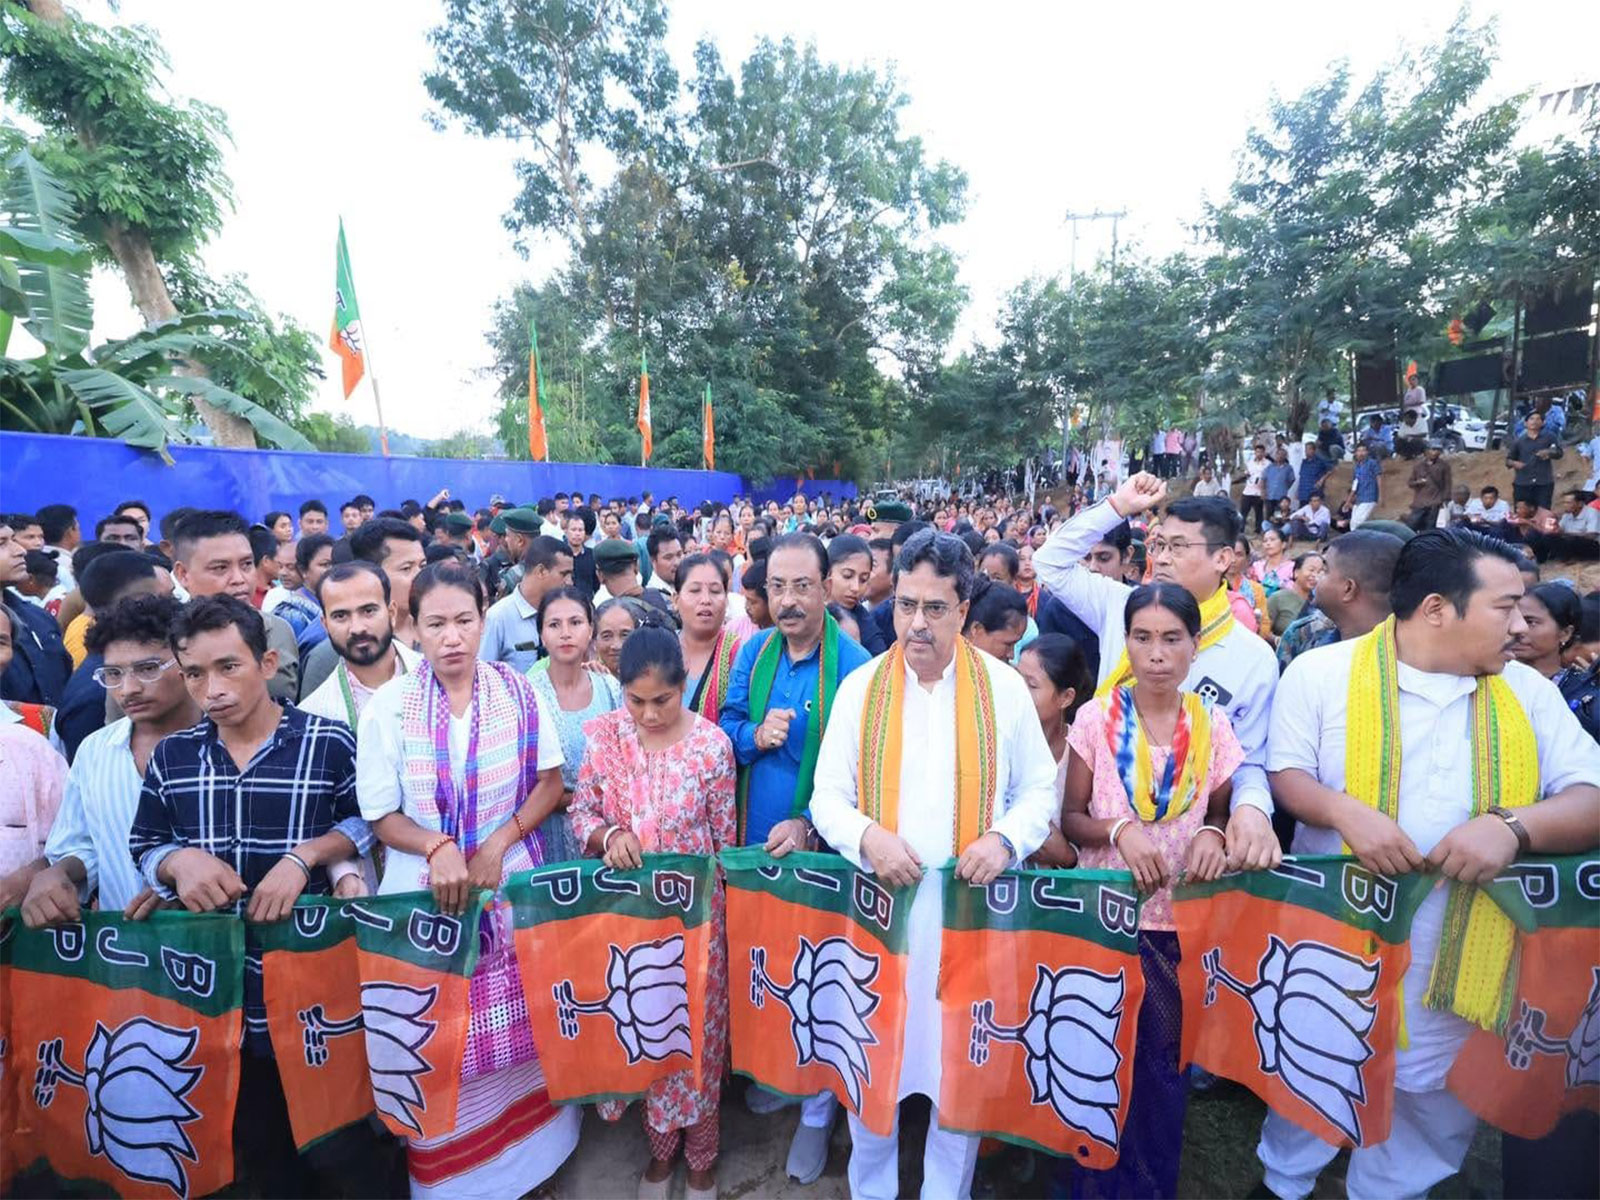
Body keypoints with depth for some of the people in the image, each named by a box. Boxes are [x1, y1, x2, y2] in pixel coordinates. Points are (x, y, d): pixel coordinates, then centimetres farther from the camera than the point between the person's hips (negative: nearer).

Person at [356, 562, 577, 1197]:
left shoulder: (519, 692, -6)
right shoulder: (388, 705, -7)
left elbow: (551, 784, 0)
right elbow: (382, 816, -3)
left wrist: (499, 843, -12)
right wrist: (438, 848, -20)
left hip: (515, 889, 1)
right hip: (427, 894, 0)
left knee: (522, 1036, 10)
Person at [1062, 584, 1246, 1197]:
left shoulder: (1211, 725, -1)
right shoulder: (1096, 717, -7)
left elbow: (1222, 812, 9)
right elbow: (1070, 818, -3)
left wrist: (1213, 834, -13)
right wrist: (1119, 830, -22)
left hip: (1182, 918, 2)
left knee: (1164, 1060, 15)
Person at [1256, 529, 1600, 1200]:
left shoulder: (1527, 690, 1)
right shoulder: (1321, 671, -9)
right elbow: (1284, 775, -8)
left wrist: (1513, 824, -22)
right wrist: (1343, 811, -27)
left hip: (1460, 957, 3)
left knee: (1432, 1105, 19)